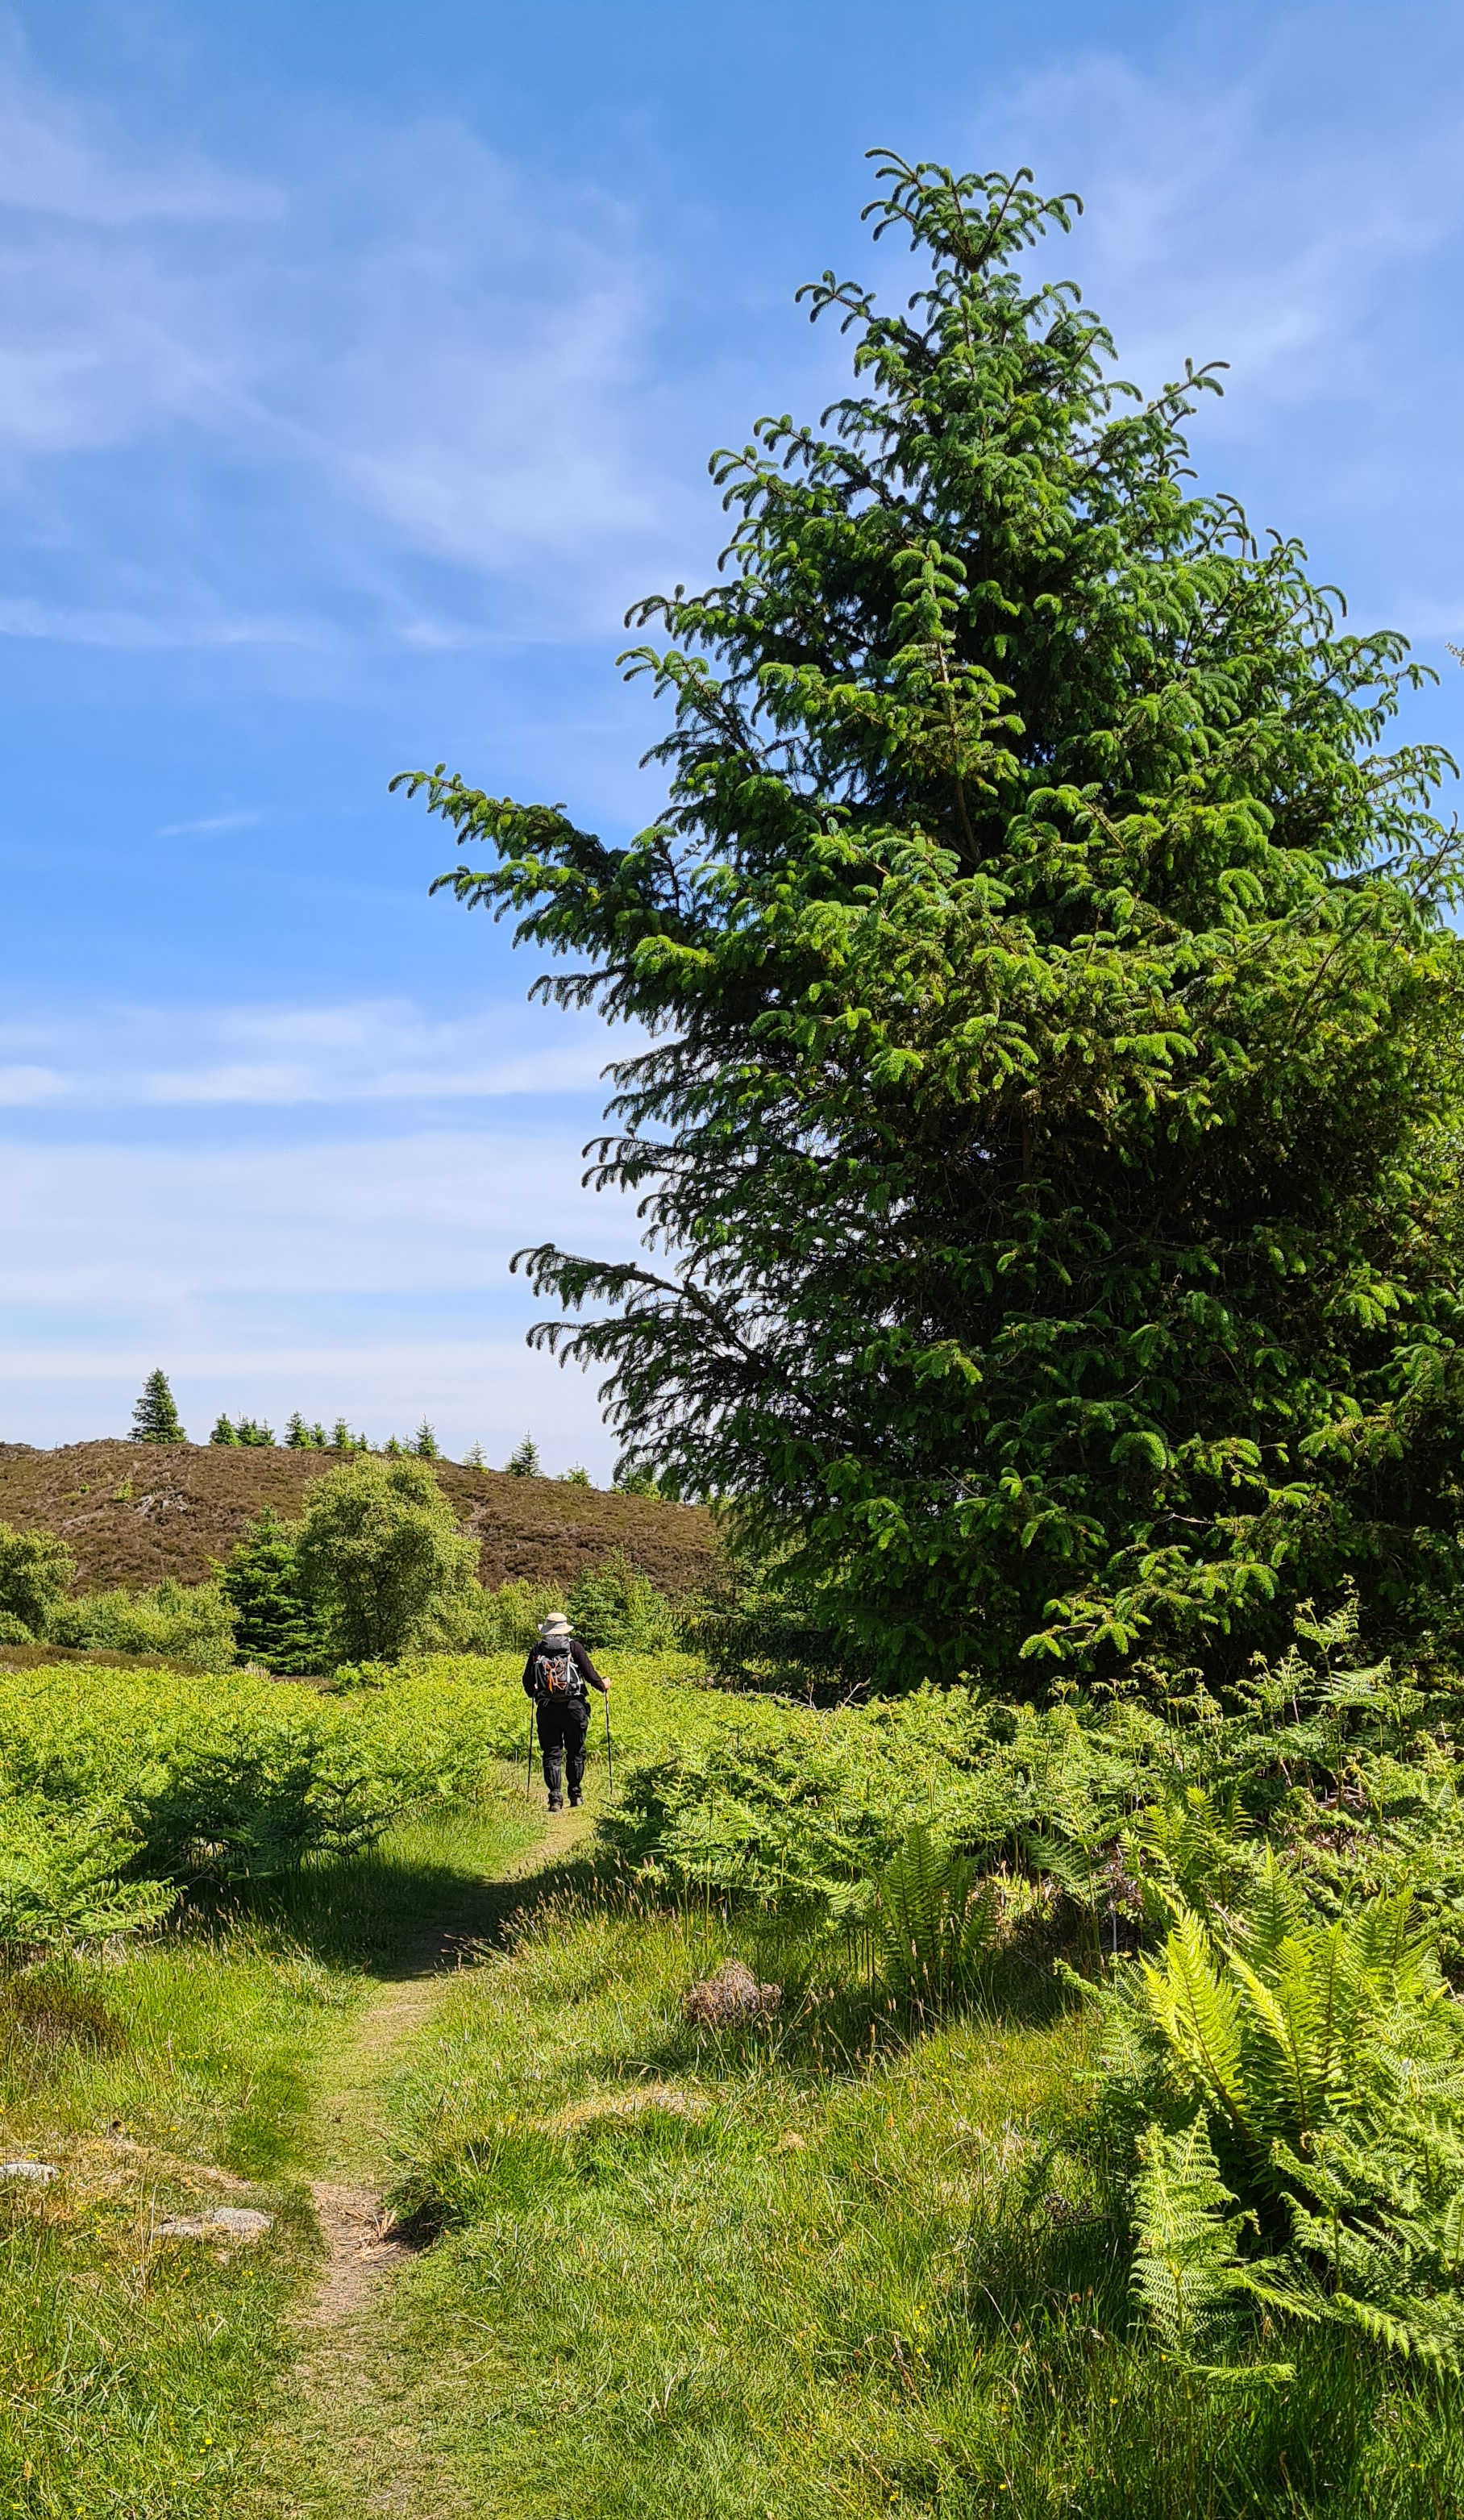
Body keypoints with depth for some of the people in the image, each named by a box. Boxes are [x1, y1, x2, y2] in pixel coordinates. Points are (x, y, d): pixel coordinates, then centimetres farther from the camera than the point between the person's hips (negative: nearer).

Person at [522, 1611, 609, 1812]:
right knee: (576, 1752, 14)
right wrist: (603, 1686, 18)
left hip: (546, 1709, 1)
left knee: (552, 1754, 4)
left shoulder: (536, 1650, 5)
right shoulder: (574, 1646, -1)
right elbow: (589, 1673, -2)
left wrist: (535, 1695, 33)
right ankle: (575, 1793, 21)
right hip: (574, 1707, -1)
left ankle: (555, 1798, -4)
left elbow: (527, 1680, 11)